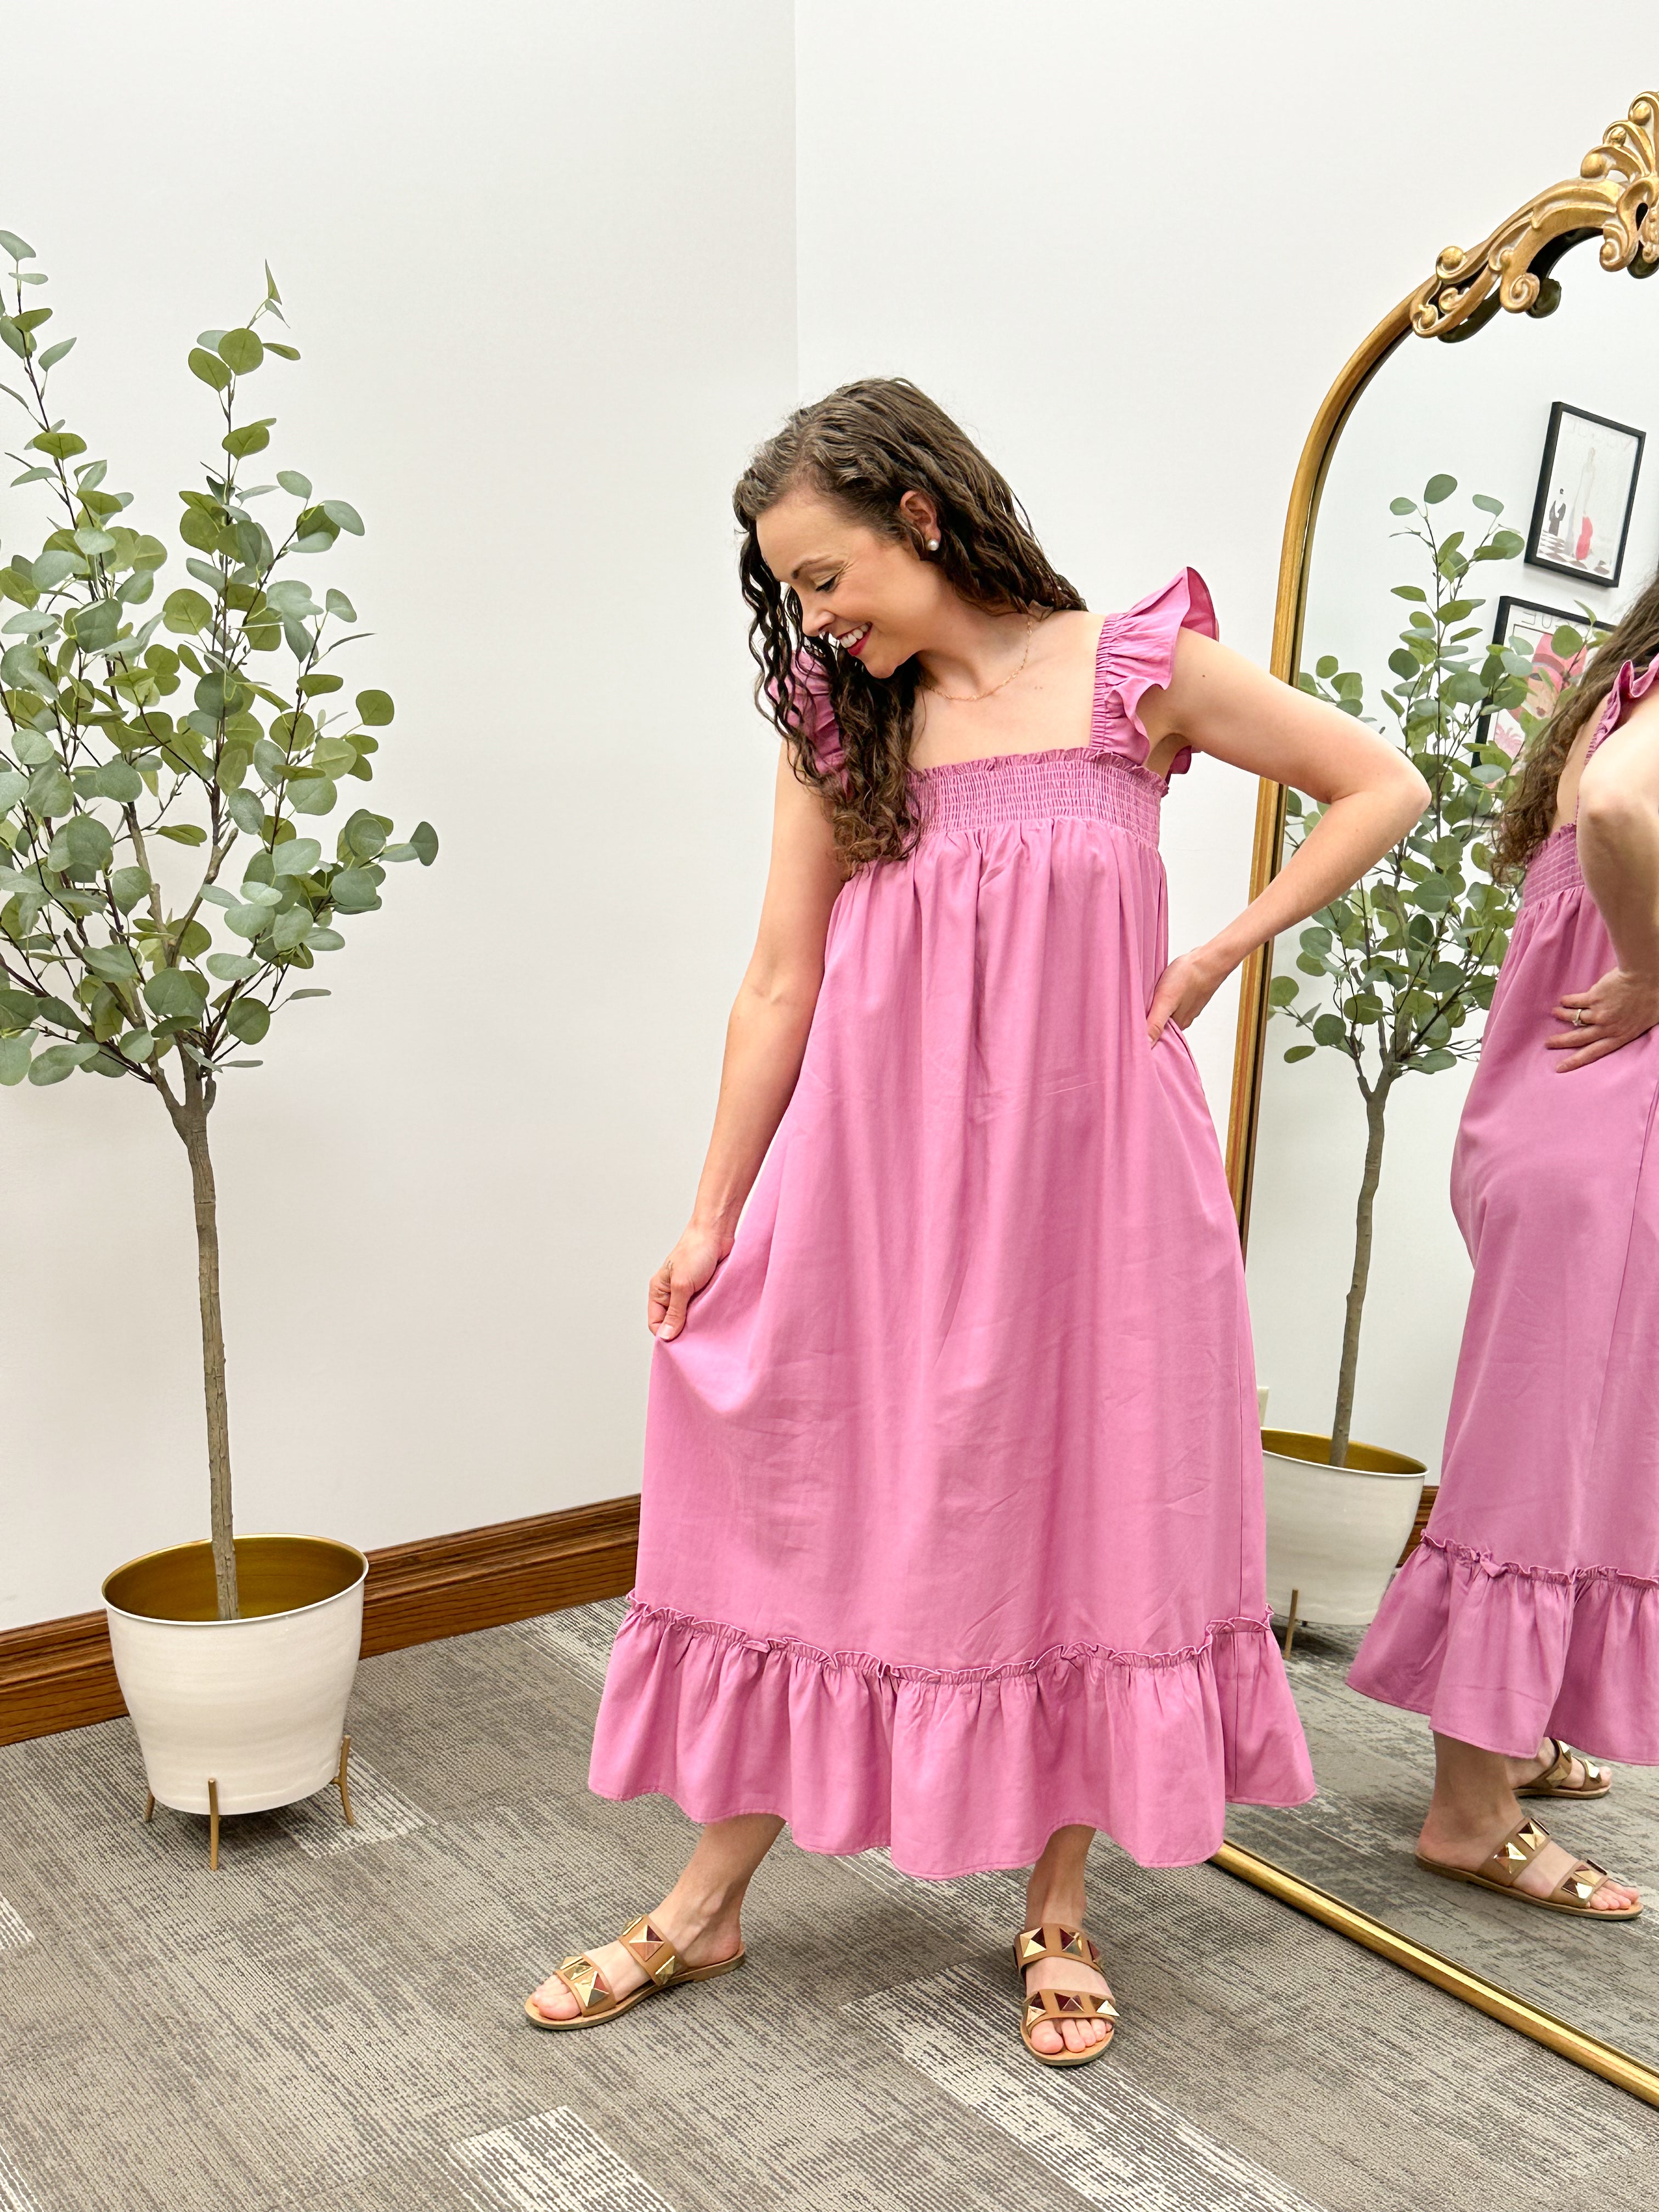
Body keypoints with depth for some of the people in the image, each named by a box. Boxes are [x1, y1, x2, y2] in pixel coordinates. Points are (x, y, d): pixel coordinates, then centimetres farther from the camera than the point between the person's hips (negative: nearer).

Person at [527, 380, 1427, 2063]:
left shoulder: (1137, 673, -4)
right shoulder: (835, 725, 4)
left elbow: (1381, 787, 3)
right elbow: (780, 984, 5)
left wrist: (1216, 954, -4)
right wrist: (713, 1218, 5)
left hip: (1080, 1165, -2)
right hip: (877, 1173, 2)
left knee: (1076, 1514, 9)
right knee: (815, 1511, 8)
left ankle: (1055, 1911, 27)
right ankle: (706, 1902, 23)